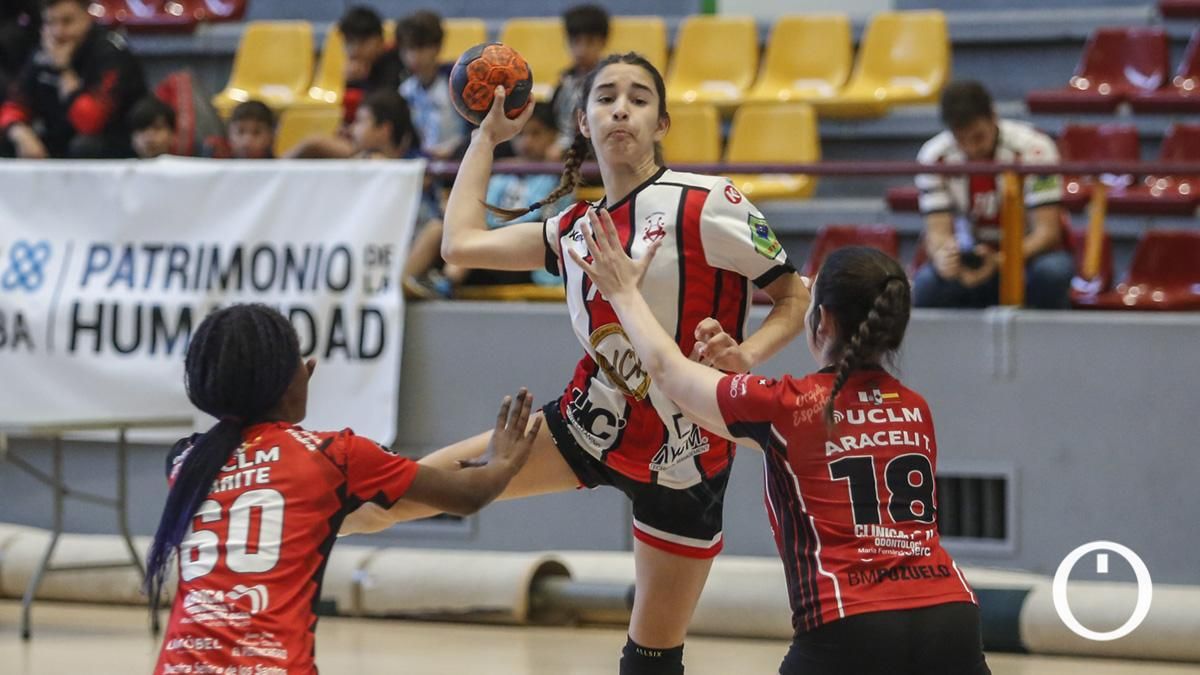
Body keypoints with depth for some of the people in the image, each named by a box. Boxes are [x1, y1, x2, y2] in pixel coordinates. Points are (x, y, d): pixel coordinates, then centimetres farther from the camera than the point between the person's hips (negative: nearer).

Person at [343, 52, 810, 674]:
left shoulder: (705, 205, -13)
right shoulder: (574, 229, 4)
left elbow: (798, 296, -9)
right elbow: (461, 243, 11)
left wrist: (745, 354, -27)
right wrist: (488, 135, 17)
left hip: (682, 457, -5)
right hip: (591, 425, 5)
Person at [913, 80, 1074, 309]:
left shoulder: (1033, 149, -21)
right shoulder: (933, 157, -12)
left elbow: (1047, 230, -22)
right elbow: (938, 230, -14)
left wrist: (998, 262, -41)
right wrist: (943, 256, -41)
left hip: (1030, 255, -2)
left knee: (1051, 271, -38)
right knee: (926, 283, -31)